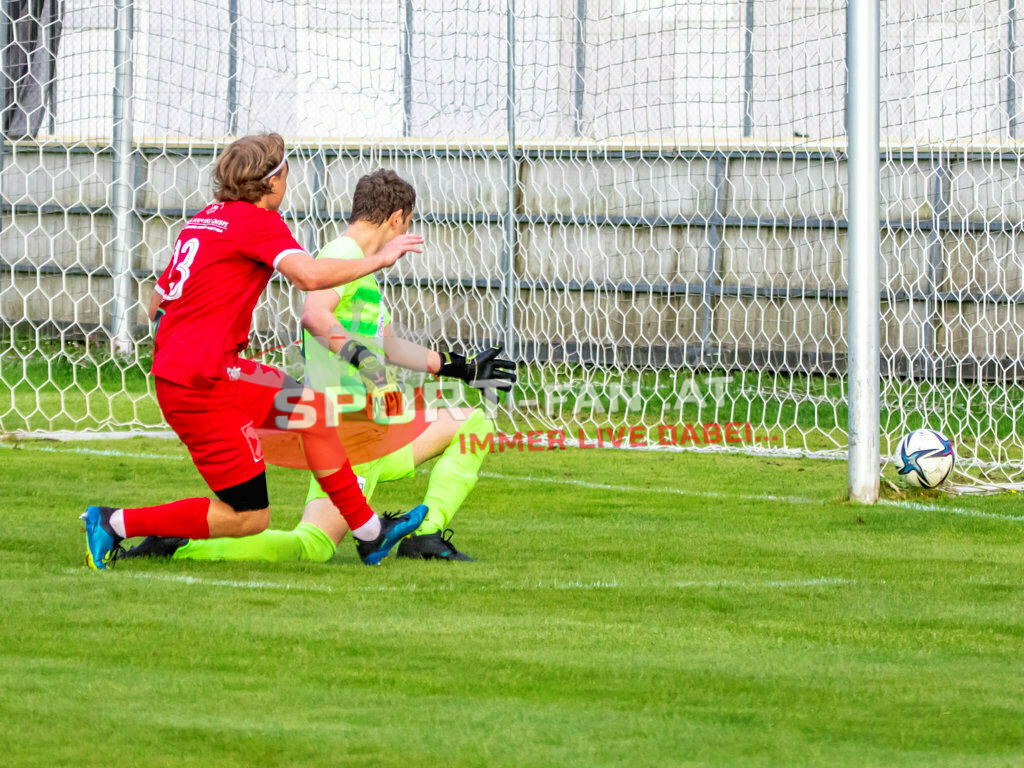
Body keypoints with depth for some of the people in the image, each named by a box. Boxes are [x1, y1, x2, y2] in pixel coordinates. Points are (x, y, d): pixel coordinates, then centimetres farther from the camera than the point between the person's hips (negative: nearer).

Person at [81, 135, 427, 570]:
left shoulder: (202, 220, 15)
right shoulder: (259, 220, -9)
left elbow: (156, 306, 20)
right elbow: (308, 276, -26)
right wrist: (379, 260, -13)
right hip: (202, 386, -10)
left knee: (310, 409, 17)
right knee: (249, 517, -4)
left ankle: (369, 533, 23)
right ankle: (116, 524, -2)